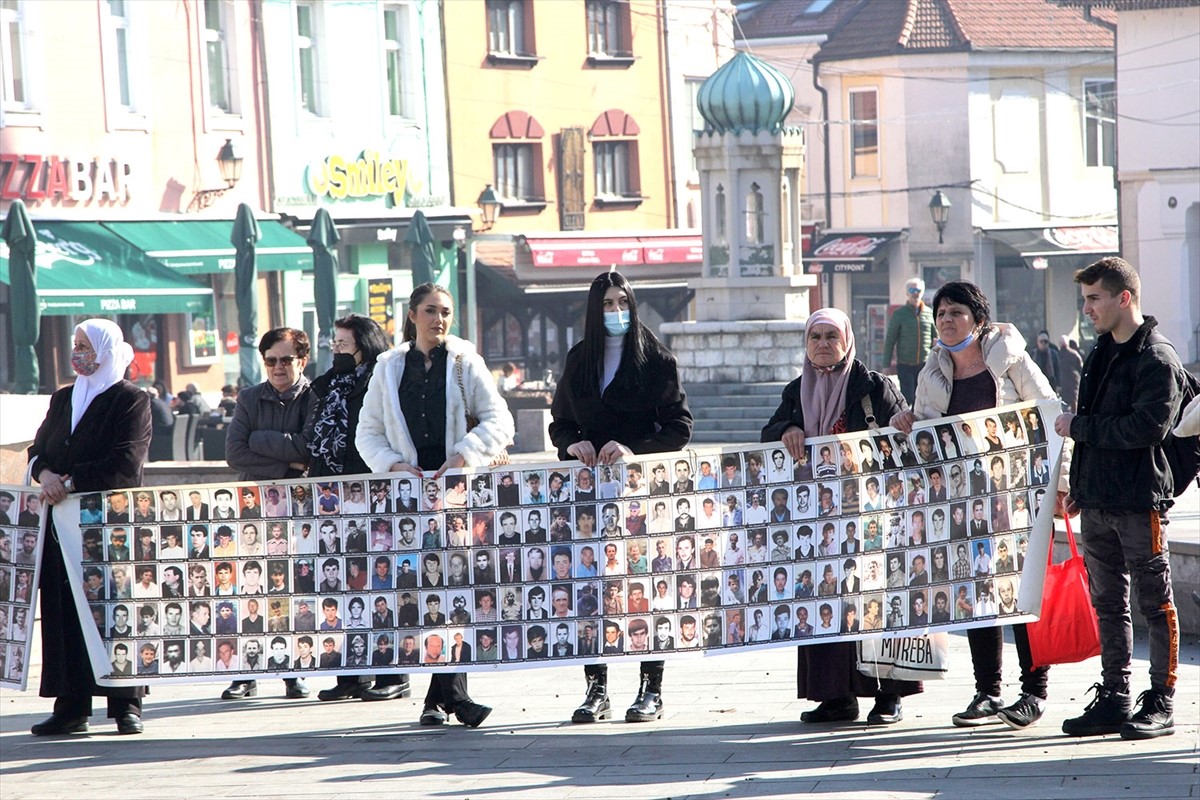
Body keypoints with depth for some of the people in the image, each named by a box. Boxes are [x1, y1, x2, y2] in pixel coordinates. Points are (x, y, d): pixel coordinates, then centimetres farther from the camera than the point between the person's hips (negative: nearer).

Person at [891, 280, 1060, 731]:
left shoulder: (1009, 361, -2)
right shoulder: (933, 376, 12)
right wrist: (906, 423, -4)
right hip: (963, 499, 5)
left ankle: (1034, 692, 1)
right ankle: (987, 693, 9)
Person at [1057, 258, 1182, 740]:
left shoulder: (1157, 358, -10)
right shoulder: (1099, 356, 16)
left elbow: (1148, 428, -21)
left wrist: (1078, 427, -14)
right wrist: (1079, 487, 15)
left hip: (1140, 501, -8)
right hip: (1096, 502, 8)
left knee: (1155, 604, -1)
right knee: (1108, 605, 11)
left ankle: (1161, 704, 3)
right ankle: (1114, 700, 16)